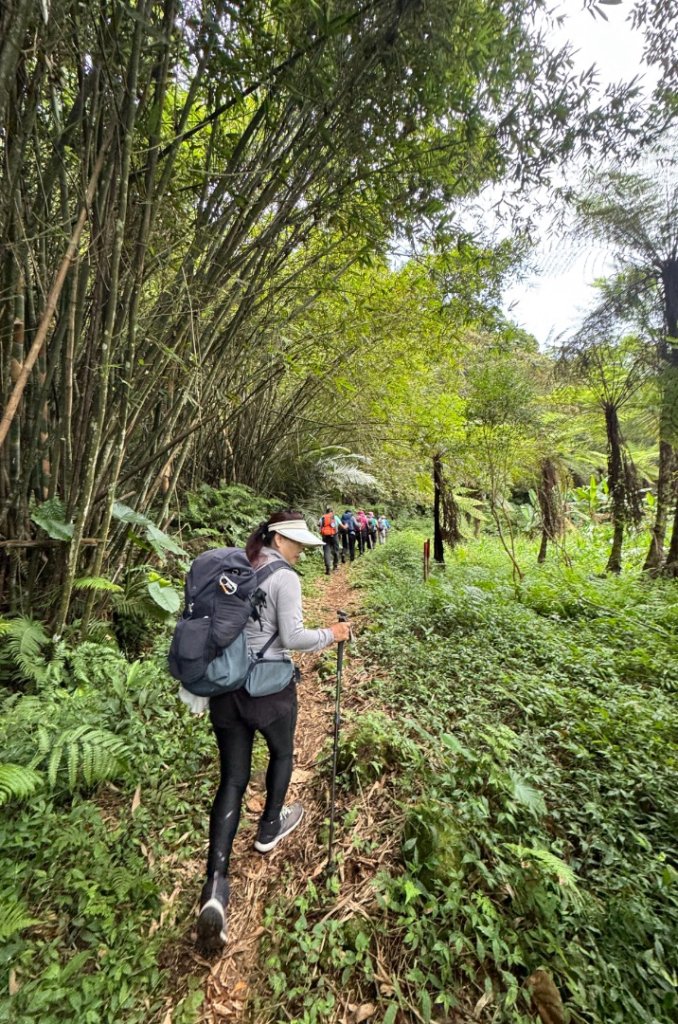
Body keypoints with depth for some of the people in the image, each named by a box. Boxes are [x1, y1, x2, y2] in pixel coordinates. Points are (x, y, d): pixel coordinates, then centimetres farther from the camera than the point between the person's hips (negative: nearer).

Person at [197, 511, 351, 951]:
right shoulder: (285, 579, -16)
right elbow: (291, 637, -19)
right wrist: (330, 634, -5)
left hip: (226, 684, 6)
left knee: (233, 778, 13)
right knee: (282, 753, 24)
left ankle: (216, 883, 8)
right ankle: (270, 828, 45)